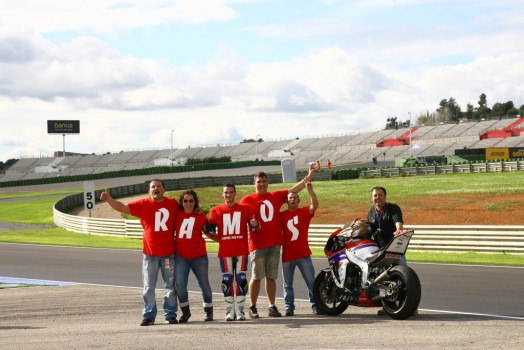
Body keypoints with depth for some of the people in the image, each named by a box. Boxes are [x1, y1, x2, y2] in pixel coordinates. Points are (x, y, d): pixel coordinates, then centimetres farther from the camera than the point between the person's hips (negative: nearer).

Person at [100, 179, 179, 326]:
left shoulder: (173, 203, 0)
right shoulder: (143, 204, -3)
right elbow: (122, 207, -11)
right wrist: (108, 199, -24)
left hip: (168, 253, 0)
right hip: (149, 253, 0)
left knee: (170, 286, 8)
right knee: (148, 287, 4)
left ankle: (170, 315, 16)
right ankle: (149, 316, 10)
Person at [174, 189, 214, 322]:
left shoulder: (200, 215, -1)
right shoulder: (177, 214, 4)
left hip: (198, 256, -1)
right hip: (180, 256, 1)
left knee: (204, 284, 9)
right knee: (180, 285, -7)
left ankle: (208, 311, 26)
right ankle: (185, 311, 11)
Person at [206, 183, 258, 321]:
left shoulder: (245, 209, 6)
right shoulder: (216, 211, 6)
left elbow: (254, 227, 6)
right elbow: (209, 229, 8)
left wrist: (255, 225, -15)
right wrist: (220, 240, -7)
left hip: (242, 251, 0)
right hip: (225, 251, 1)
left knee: (241, 279, -2)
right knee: (227, 280, 2)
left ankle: (240, 310, 4)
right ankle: (230, 311, 8)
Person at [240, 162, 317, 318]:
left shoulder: (276, 196, 9)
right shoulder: (247, 199, 0)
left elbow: (295, 189, 10)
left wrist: (310, 175, 4)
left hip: (275, 244, 3)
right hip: (257, 245, -3)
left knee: (271, 276, 9)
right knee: (256, 276, 0)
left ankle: (272, 306, 15)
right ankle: (252, 307, 7)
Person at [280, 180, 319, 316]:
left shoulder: (304, 212, 4)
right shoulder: (281, 215, 7)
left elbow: (315, 205, -15)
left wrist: (310, 190, -27)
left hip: (303, 255, -1)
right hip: (287, 255, 1)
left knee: (311, 282, 0)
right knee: (288, 284, 6)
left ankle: (316, 305, 6)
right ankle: (289, 307, 12)